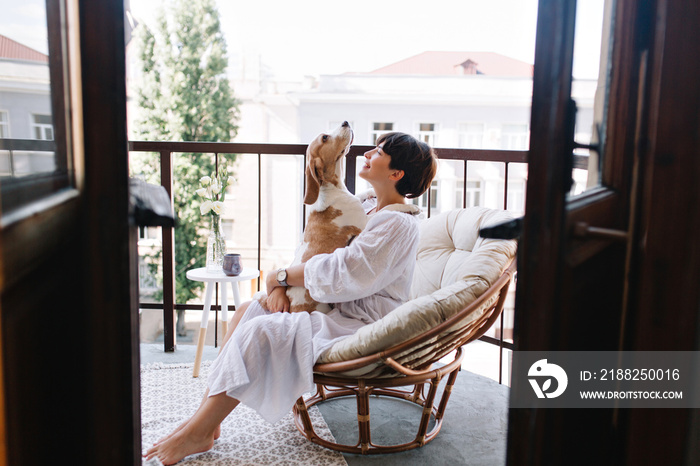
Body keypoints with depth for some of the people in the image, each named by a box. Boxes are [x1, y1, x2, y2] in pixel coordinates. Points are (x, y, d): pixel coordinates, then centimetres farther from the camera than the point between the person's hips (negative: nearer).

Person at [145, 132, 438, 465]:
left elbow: (338, 274, -24)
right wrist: (282, 284, -6)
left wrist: (279, 276, -11)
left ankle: (198, 434, -9)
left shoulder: (398, 224, -18)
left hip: (356, 326, -10)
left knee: (259, 331, -22)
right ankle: (205, 420, -1)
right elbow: (311, 250, 12)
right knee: (248, 310, 0)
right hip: (336, 310, 10)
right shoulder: (367, 207, 12)